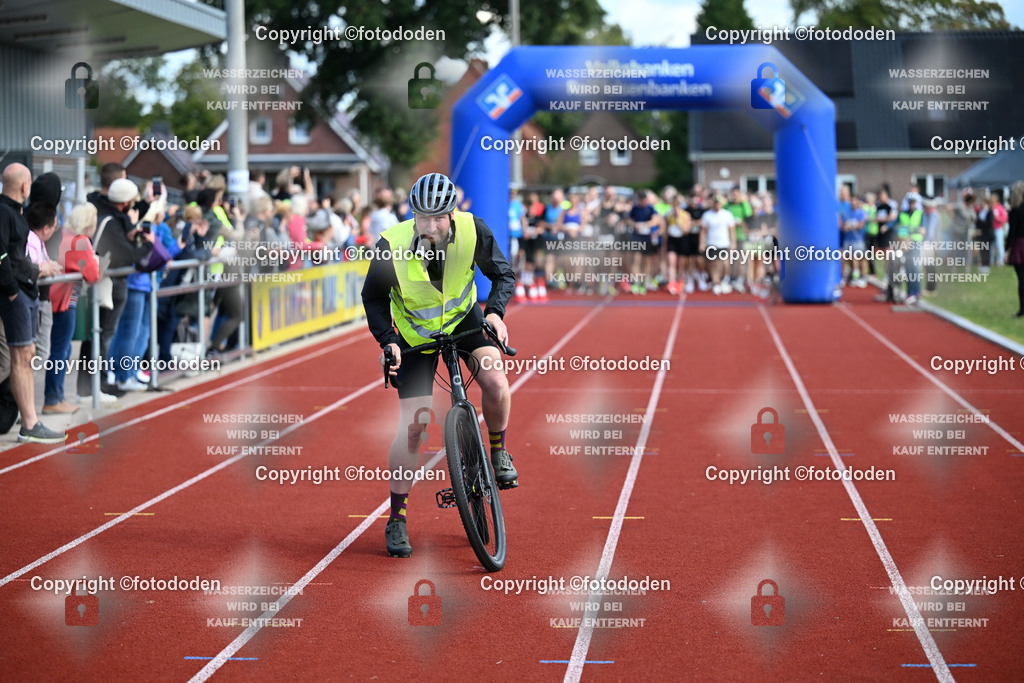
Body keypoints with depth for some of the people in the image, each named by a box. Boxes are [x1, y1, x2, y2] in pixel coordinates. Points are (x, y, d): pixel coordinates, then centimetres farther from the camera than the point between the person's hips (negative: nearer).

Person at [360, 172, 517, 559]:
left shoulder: (472, 231, -26)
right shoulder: (392, 244, -28)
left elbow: (502, 274, -10)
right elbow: (374, 297, -11)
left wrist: (495, 311, -28)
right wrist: (387, 341, -24)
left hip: (463, 317, 1)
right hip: (415, 333, -1)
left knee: (495, 382, -26)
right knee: (411, 427, -7)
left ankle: (499, 453, 4)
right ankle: (396, 520, 6)